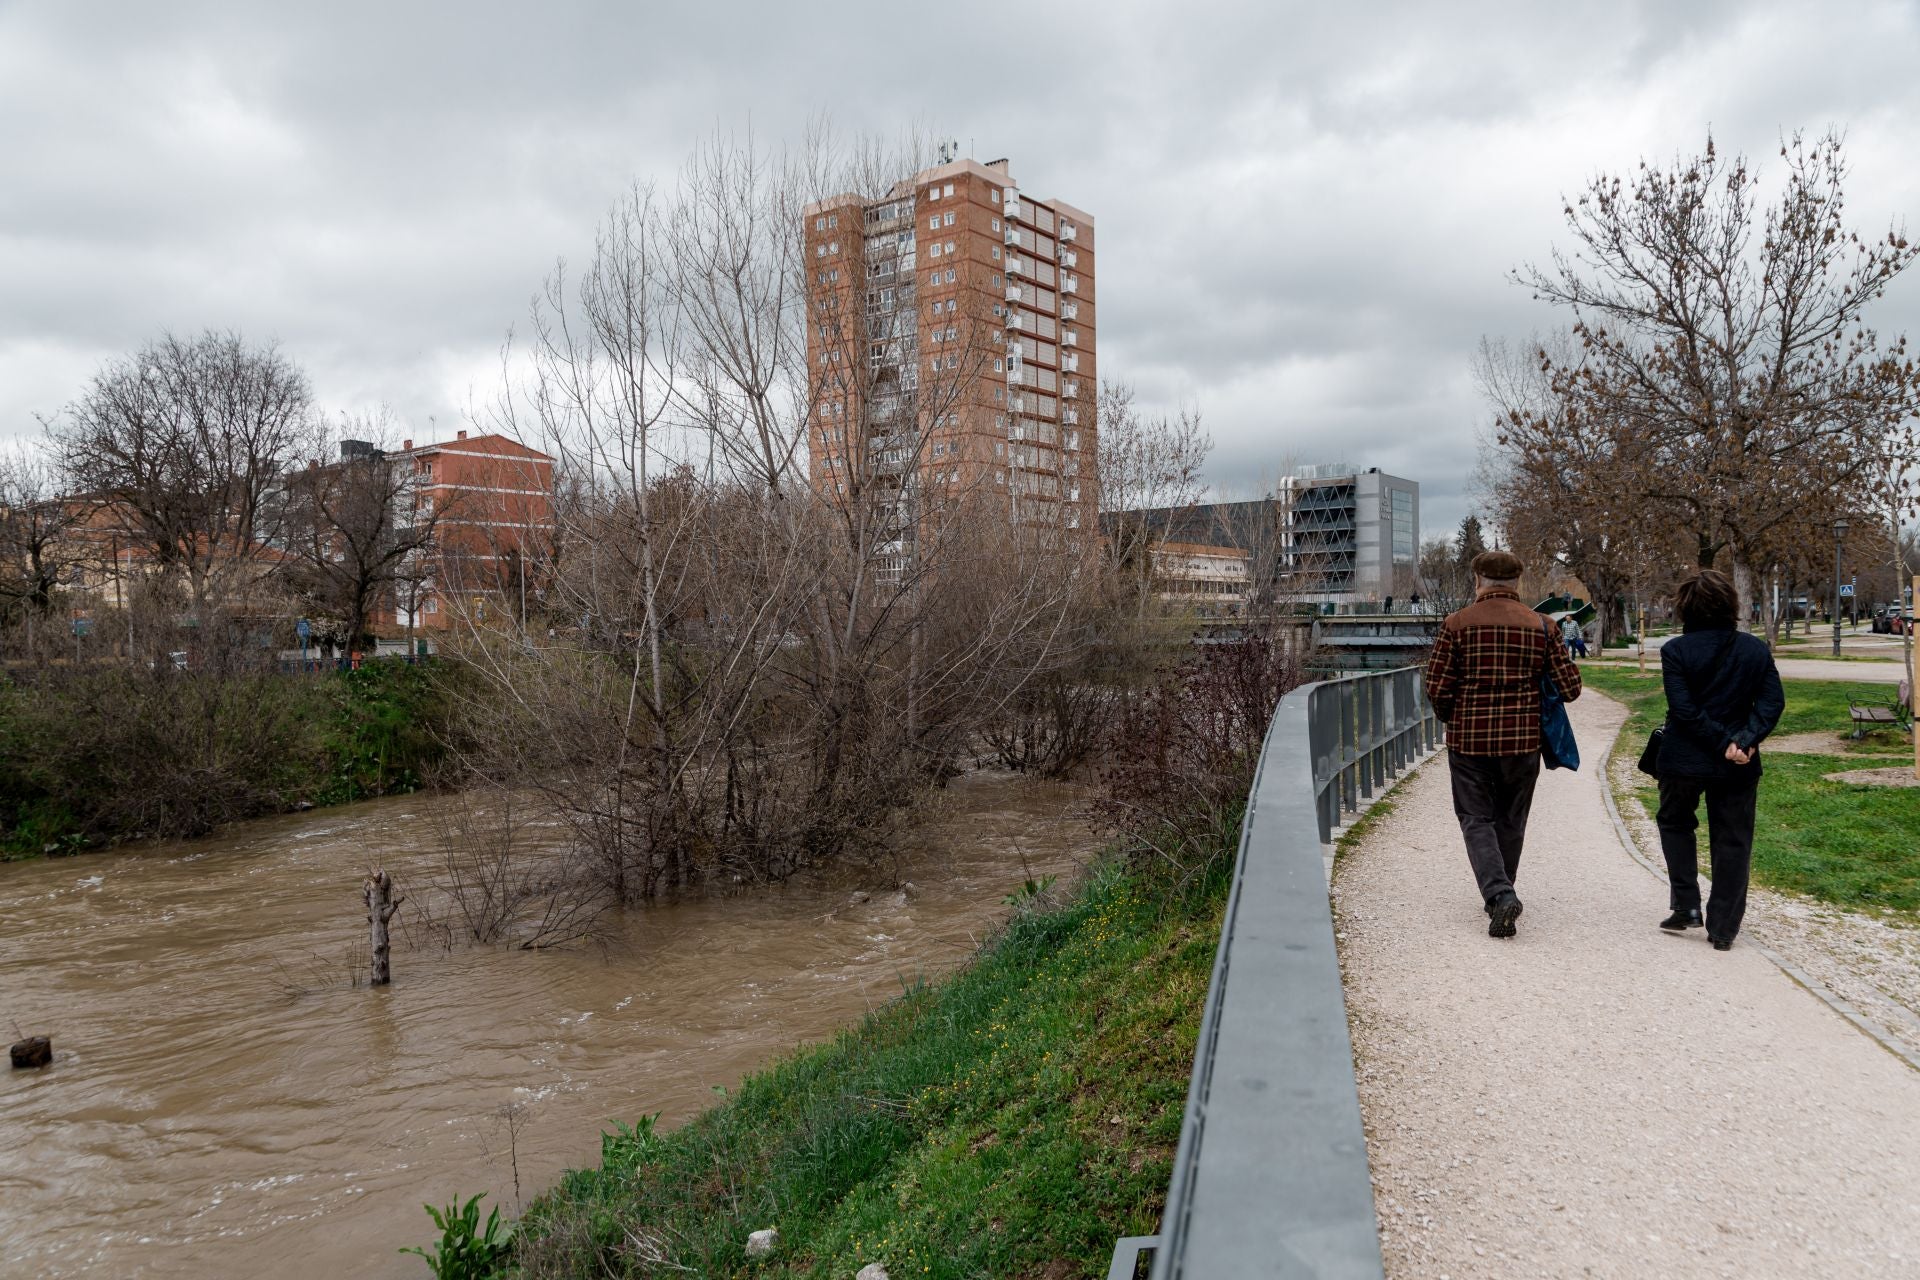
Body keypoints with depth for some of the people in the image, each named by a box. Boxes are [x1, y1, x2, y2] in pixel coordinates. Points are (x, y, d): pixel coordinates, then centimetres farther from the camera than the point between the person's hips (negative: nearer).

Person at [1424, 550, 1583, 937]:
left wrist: (1450, 718, 11)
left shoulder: (1456, 624, -5)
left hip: (1468, 739, -2)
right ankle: (1500, 896, 26)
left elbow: (1436, 688, -9)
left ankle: (1499, 894, -15)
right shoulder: (1541, 626, 1)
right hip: (1523, 741, 2)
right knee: (1510, 821, 16)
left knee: (1476, 819, 5)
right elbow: (1570, 687, -1)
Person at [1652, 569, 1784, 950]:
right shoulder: (1756, 649, 0)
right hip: (1739, 766, 2)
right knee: (1732, 841, 11)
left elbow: (1684, 709, -17)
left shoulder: (1676, 650, -11)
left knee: (1675, 823, 21)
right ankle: (1723, 929, 12)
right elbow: (1773, 701, -7)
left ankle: (1686, 907, 12)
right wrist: (1744, 740, -13)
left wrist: (1722, 743, -13)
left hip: (1683, 760, -2)